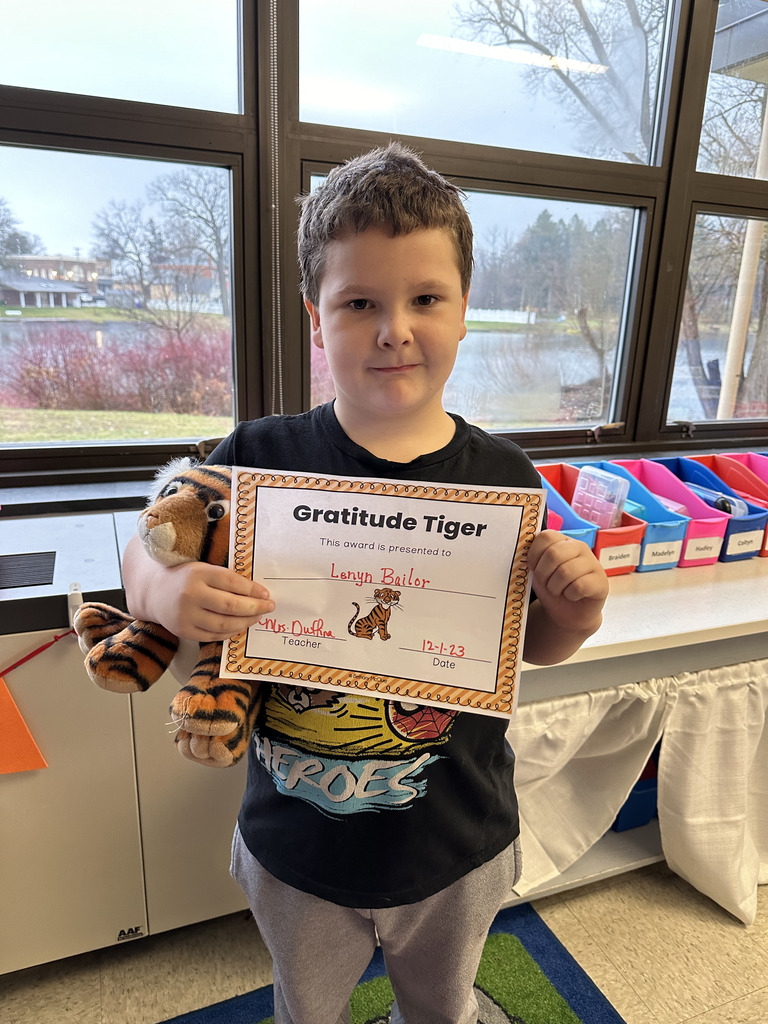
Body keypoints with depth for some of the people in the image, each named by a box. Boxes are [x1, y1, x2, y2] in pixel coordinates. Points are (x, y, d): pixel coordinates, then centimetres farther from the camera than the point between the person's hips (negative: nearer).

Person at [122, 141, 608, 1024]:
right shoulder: (261, 458, -19)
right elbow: (146, 550, -5)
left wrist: (577, 616, -24)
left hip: (459, 854, 1)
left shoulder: (503, 477, -15)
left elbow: (529, 646, -3)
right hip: (296, 852, 0)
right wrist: (161, 593, -27)